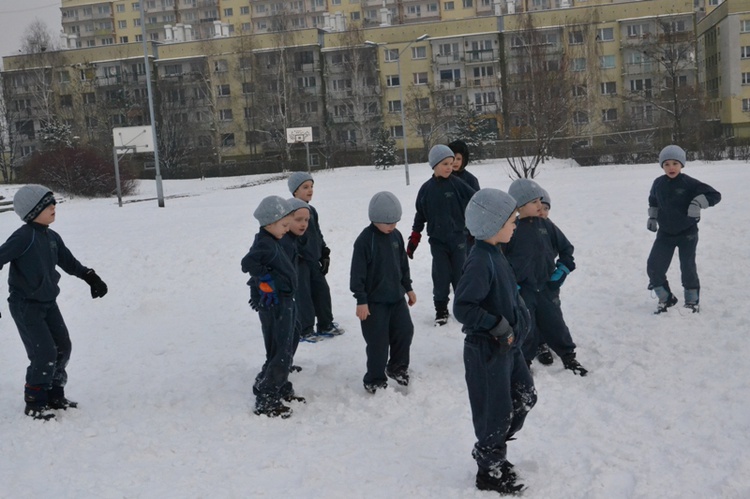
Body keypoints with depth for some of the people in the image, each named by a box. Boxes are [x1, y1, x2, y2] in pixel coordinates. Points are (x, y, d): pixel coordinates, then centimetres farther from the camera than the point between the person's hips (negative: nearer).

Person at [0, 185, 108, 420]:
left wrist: (90, 277, 14)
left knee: (63, 347, 10)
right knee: (44, 354, -10)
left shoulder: (52, 237, 6)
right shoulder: (24, 237, -19)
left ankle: (54, 395, 25)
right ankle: (34, 403, 7)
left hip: (48, 302, 8)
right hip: (25, 305, -8)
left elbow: (68, 261, 20)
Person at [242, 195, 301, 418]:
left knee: (284, 351, 21)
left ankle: (281, 389, 35)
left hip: (284, 303, 10)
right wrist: (266, 282, -28)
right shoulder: (266, 244, -20)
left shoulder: (271, 241, 10)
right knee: (279, 354, -5)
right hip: (274, 305, -10)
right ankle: (265, 401, 1)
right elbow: (248, 263, -37)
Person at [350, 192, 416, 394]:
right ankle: (374, 380, 14)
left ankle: (397, 367, 32)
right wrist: (361, 300, -16)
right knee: (378, 341, -2)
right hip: (374, 300, -6)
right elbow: (358, 272, -15)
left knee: (405, 331, 9)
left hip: (397, 296, 6)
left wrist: (408, 288, 18)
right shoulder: (365, 240, -17)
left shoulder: (396, 235, 3)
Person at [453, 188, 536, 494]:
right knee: (496, 411, 5)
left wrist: (515, 324, 11)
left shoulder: (495, 255, 4)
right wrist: (499, 326, -24)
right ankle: (490, 472, 26)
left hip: (508, 345, 9)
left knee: (525, 397, 19)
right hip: (487, 351, -9)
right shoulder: (480, 262, -25)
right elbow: (462, 308, -29)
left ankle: (491, 451, 36)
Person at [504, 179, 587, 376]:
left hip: (545, 286, 3)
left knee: (555, 324, 10)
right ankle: (524, 360, 24)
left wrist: (562, 270, 5)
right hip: (521, 289, -3)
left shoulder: (546, 225, 0)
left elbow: (566, 247, 13)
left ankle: (569, 357, 27)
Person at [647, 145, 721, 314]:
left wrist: (698, 202, -31)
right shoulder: (658, 183, -1)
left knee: (688, 267, 3)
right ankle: (665, 298, 19)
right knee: (653, 267, -1)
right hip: (665, 233, 4)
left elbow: (715, 195, -16)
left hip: (687, 233, -4)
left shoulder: (689, 183, -15)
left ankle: (692, 300, 23)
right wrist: (652, 217, 15)